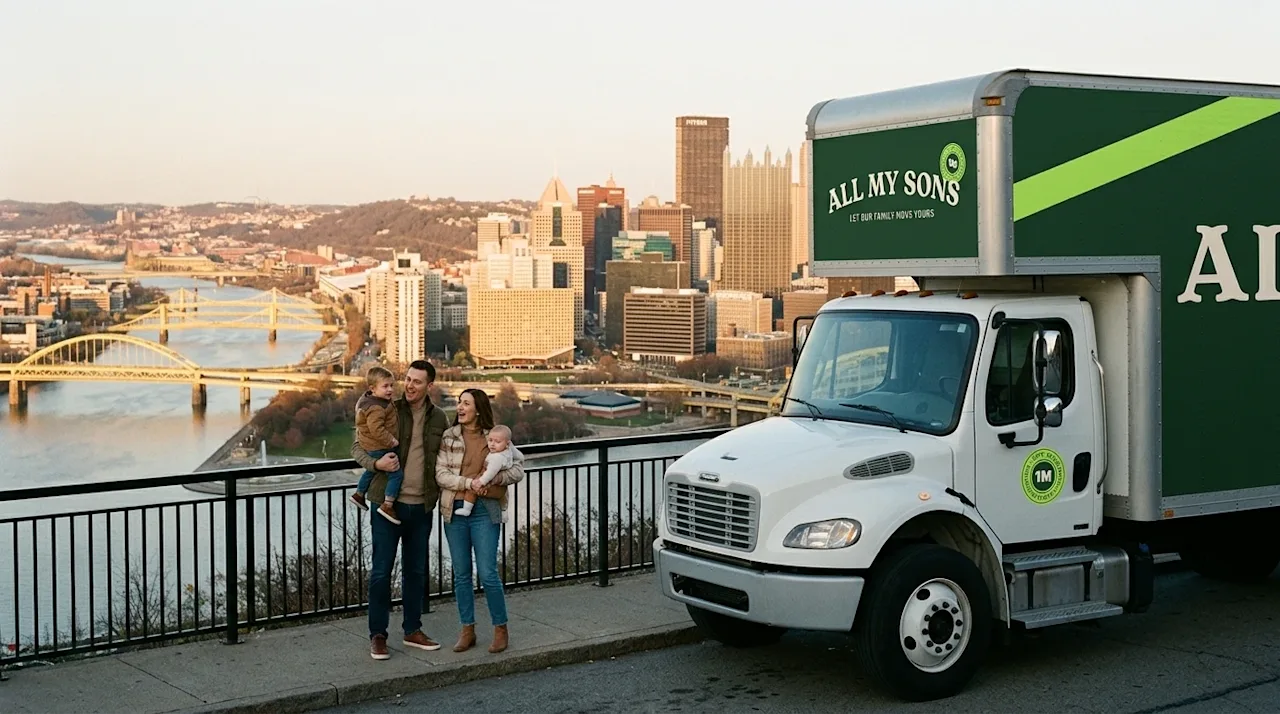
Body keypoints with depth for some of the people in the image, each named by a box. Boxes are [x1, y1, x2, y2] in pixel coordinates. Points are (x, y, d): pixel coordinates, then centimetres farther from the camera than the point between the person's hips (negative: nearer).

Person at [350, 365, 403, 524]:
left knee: (371, 470, 33)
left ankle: (358, 494, 50)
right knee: (396, 474, -11)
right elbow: (377, 430, -34)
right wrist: (391, 441, -25)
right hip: (379, 448, -11)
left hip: (370, 447, 11)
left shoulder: (368, 399, 6)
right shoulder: (376, 408, -28)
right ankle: (387, 505, -12)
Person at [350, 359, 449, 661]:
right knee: (381, 570, 0)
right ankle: (377, 635, 10)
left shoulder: (438, 418, 6)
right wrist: (375, 464, -20)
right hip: (388, 502, -4)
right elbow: (357, 446, -1)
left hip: (421, 506, 4)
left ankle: (413, 630, 25)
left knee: (416, 570, 13)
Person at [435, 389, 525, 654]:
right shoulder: (449, 437, 4)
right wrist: (468, 482, -17)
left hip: (485, 510, -2)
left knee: (487, 573, -6)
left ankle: (501, 629, 9)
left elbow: (518, 468, 3)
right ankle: (467, 630, 18)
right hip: (455, 510, 2)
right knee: (461, 574, 8)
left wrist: (492, 479, -13)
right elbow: (440, 474, -4)